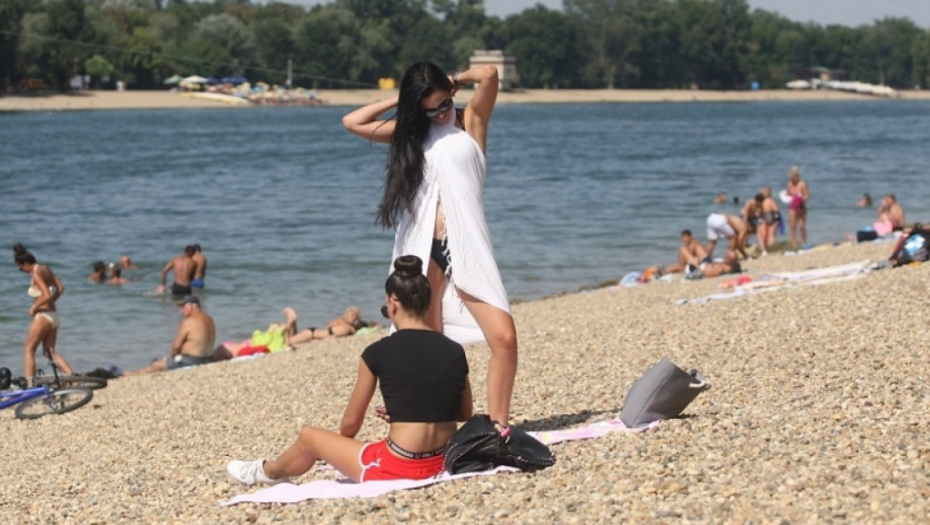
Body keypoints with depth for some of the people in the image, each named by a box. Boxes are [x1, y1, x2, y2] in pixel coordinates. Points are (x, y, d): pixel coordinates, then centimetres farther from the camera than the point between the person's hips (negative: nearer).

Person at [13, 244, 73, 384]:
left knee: (29, 351, 3)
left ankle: (29, 383, -1)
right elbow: (60, 288, 11)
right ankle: (71, 376, 0)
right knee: (50, 352, 14)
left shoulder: (36, 274, -18)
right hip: (54, 316, 9)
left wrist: (34, 307, -14)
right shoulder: (45, 269, 8)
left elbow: (47, 296, -27)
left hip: (43, 316, -9)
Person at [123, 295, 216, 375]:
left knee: (156, 366, 8)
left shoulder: (188, 322, -19)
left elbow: (176, 345, -14)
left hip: (190, 362, -9)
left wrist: (171, 355, 7)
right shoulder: (209, 320, 8)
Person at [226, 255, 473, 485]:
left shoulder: (379, 353, -9)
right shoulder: (455, 352, 2)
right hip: (441, 463, 5)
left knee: (309, 437, 21)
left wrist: (342, 444, 23)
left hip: (397, 469, -5)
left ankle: (266, 472, 52)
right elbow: (465, 414, 15)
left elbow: (351, 421, 2)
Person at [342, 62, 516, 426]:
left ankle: (498, 427, -9)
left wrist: (457, 79, 8)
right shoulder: (411, 131, 15)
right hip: (423, 249, 3)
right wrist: (399, 101, 10)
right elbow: (352, 123, 9)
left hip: (467, 247, -3)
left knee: (504, 337, -15)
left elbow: (489, 75, -10)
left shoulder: (469, 121, 7)